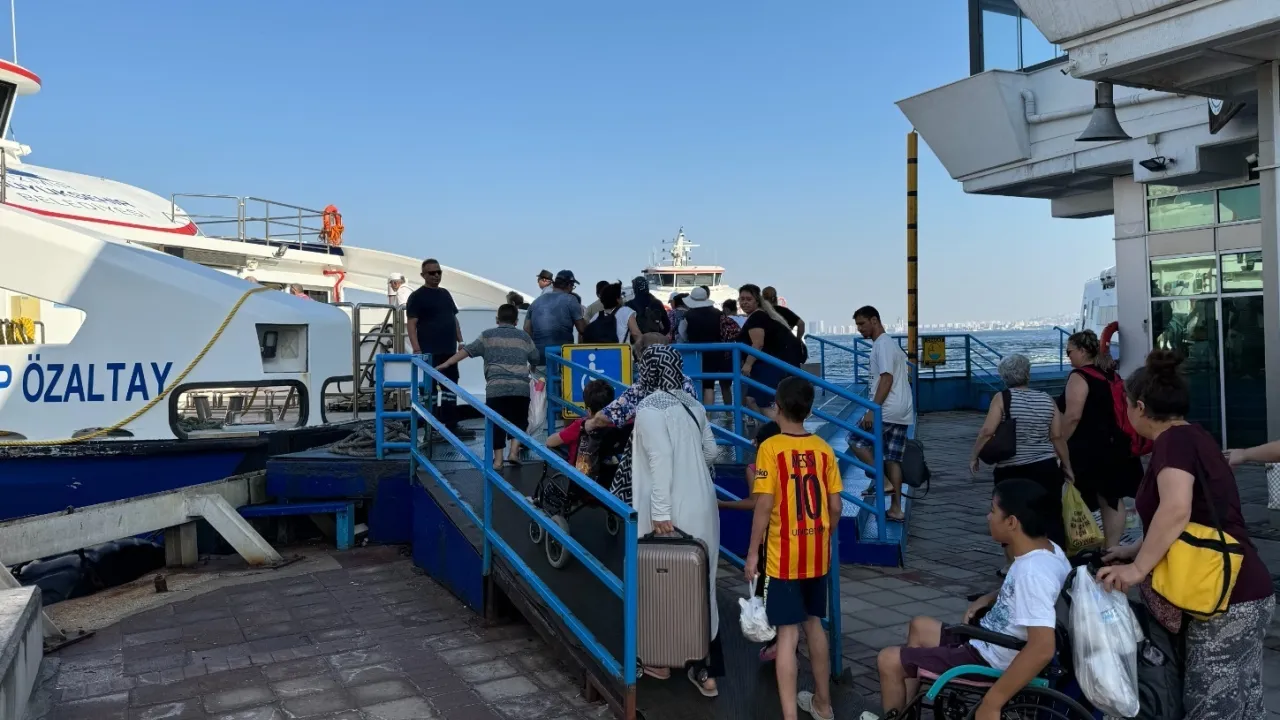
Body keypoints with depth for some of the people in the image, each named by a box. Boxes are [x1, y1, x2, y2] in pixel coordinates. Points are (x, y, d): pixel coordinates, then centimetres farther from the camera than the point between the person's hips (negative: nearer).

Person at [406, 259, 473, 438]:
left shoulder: (445, 294, 16)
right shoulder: (417, 296, -6)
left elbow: (454, 319, 22)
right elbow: (411, 324, -13)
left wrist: (460, 341, 13)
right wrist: (417, 349, -22)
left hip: (449, 351, 8)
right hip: (430, 352, -8)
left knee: (450, 389, 12)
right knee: (430, 390, -3)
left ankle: (451, 427, 19)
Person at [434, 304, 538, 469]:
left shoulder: (488, 335, 12)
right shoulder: (524, 337, 17)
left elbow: (467, 350, 5)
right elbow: (536, 359, 24)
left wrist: (446, 364, 7)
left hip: (496, 387, -1)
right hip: (521, 387, 1)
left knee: (497, 422, 6)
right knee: (519, 420, 16)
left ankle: (498, 460, 4)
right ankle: (513, 451, 2)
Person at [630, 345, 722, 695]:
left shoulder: (650, 408, -12)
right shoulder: (692, 404, 7)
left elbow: (660, 461, -20)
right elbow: (712, 451, 13)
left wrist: (660, 514, -20)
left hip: (671, 514, -6)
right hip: (701, 508, 6)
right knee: (700, 584, 11)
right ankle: (704, 668, 16)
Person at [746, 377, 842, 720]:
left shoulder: (770, 448, -13)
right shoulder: (823, 448, 1)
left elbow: (764, 505, -16)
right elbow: (835, 506, 2)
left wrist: (753, 552, -8)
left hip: (784, 556, -5)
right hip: (817, 554, 5)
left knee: (788, 633, -2)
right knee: (814, 623, 20)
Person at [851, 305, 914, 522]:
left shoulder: (882, 344, -10)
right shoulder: (891, 343, 21)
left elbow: (887, 378, -20)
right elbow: (907, 376, 27)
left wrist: (873, 410, -23)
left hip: (886, 410, -10)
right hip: (902, 410, 10)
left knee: (856, 439, 0)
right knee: (893, 458, 9)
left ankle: (883, 481, -6)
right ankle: (896, 508, 8)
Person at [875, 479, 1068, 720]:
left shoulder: (1032, 572, -32)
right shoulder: (1047, 550, -2)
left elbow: (1042, 648, -40)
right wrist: (989, 598, 5)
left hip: (989, 662, -10)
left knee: (889, 660, -2)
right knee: (919, 627, 26)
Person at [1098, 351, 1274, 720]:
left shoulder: (1174, 440, -14)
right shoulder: (1195, 437, 15)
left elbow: (1176, 510, -32)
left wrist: (1138, 569, -25)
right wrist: (1136, 549, 23)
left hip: (1225, 603, -10)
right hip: (1246, 594, 10)